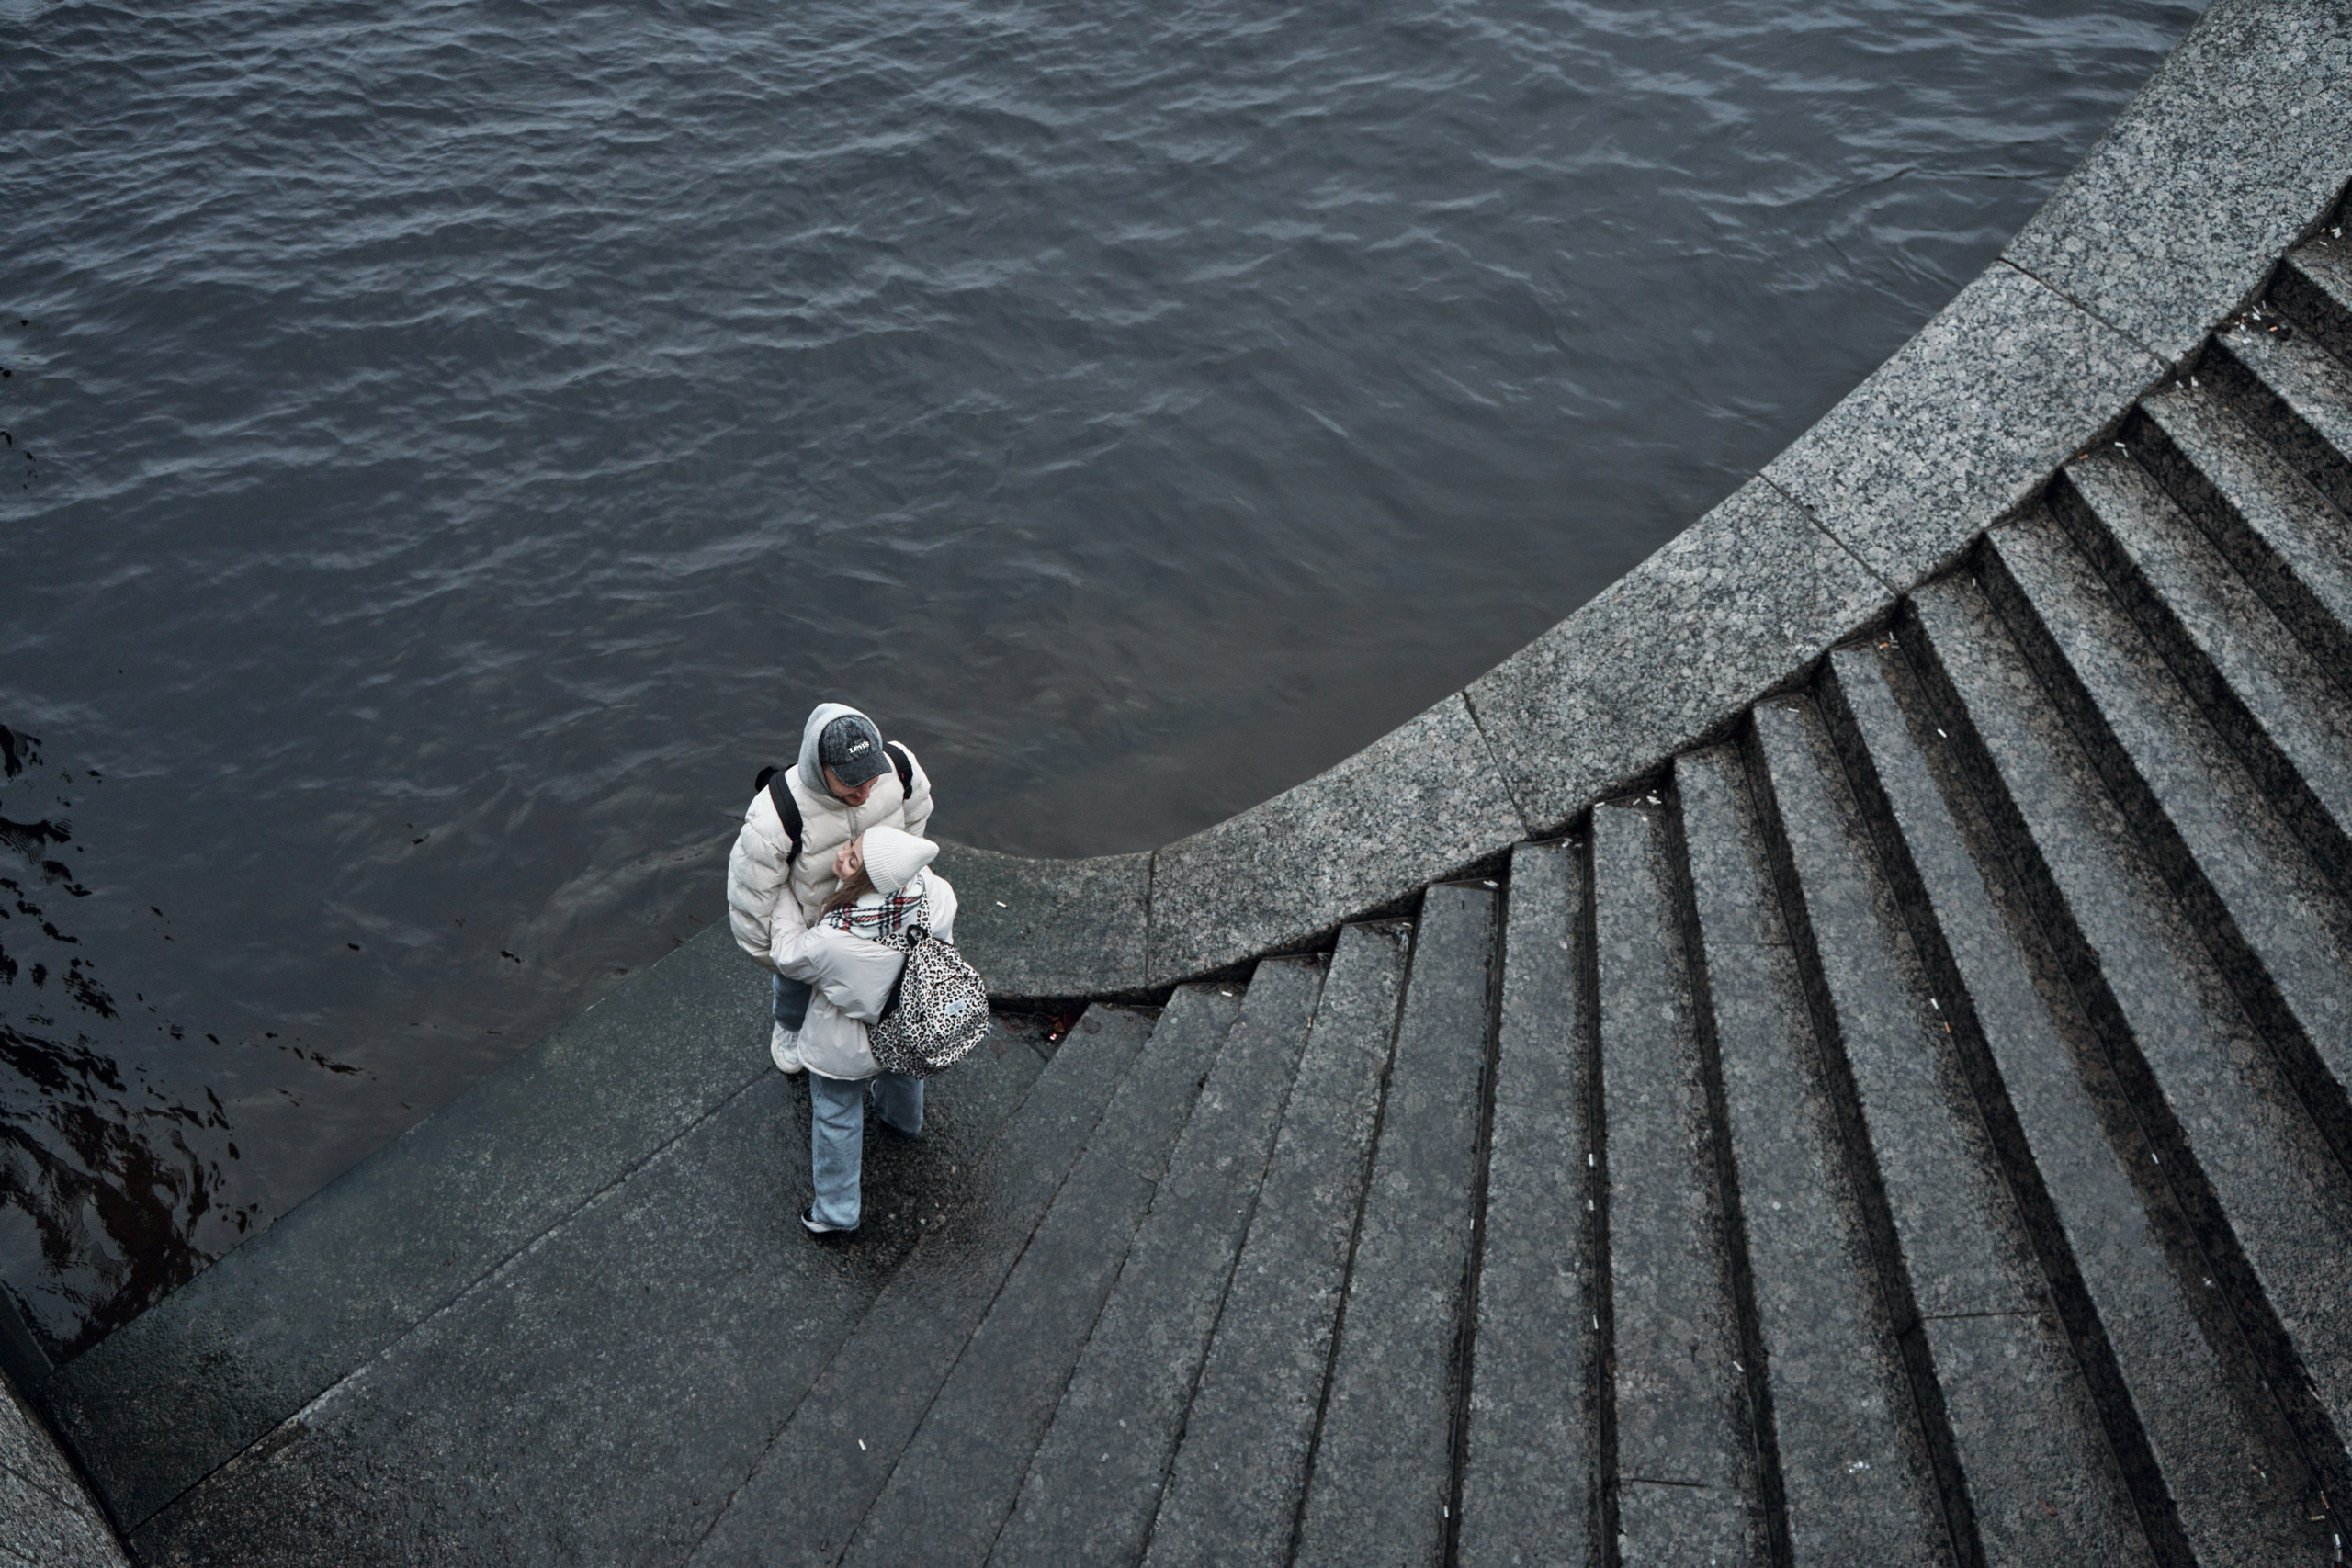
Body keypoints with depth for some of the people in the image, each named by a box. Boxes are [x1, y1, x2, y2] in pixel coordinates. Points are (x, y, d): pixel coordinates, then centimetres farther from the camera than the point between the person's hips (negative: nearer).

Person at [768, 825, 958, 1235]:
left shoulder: (833, 942, -44)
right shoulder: (934, 894, -33)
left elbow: (788, 956, -19)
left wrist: (782, 896, -7)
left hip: (846, 1050, -5)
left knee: (837, 1119, 22)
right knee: (902, 1072, 39)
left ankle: (835, 1213, 43)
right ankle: (904, 1121, 73)